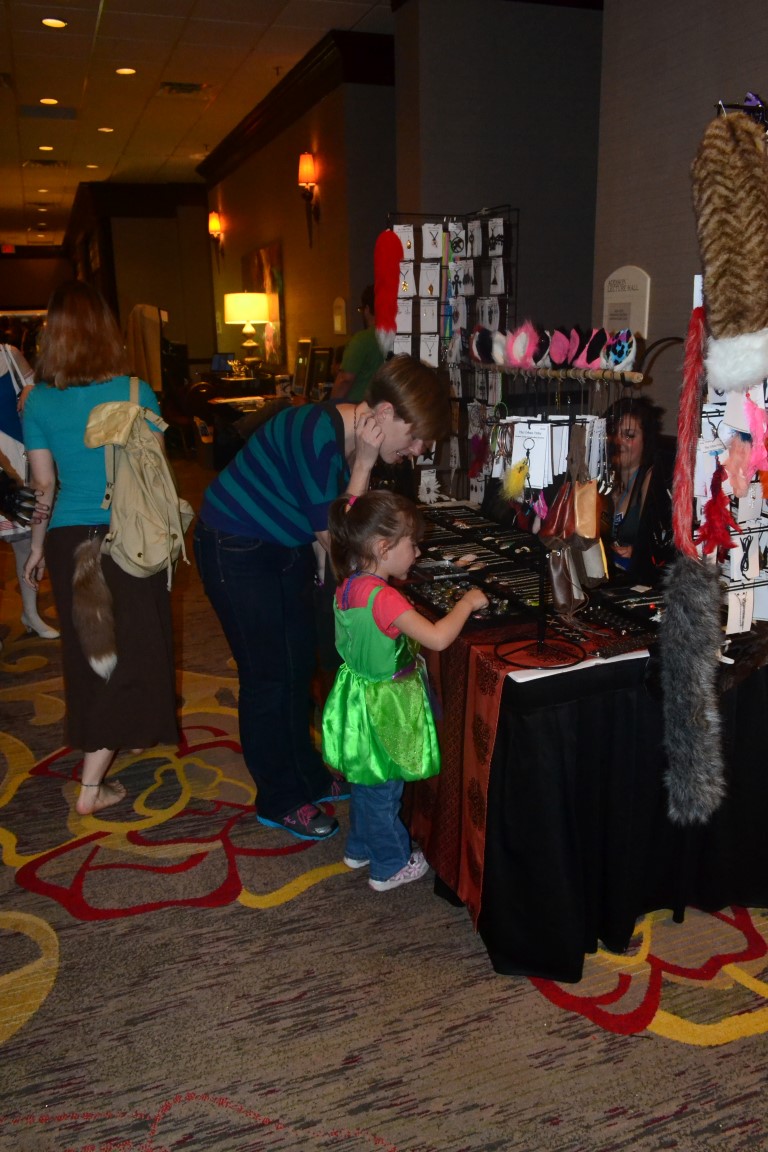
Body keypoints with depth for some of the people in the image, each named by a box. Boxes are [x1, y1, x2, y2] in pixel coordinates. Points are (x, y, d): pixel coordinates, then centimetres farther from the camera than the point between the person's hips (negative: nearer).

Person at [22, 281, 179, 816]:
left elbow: (43, 485, 2)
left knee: (86, 653, 18)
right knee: (130, 654, 6)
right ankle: (92, 784, 7)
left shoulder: (39, 402, -2)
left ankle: (95, 748, 38)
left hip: (68, 541, 3)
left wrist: (37, 547, 15)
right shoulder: (136, 393, -8)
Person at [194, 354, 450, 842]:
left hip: (287, 547, 9)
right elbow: (333, 535, -24)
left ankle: (306, 773, 34)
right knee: (268, 675, 0)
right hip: (236, 550, -9)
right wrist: (363, 465, -25)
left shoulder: (358, 441, -3)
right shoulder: (319, 435, -30)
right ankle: (280, 800, 17)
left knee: (299, 665, 16)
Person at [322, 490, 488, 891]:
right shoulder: (384, 597, -31)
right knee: (383, 790, 11)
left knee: (366, 781, 26)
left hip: (360, 692, 8)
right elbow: (437, 638, -36)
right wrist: (467, 602, -20)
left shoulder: (349, 585, -4)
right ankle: (390, 866, 30)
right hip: (382, 709, -8)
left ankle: (360, 847, 45)